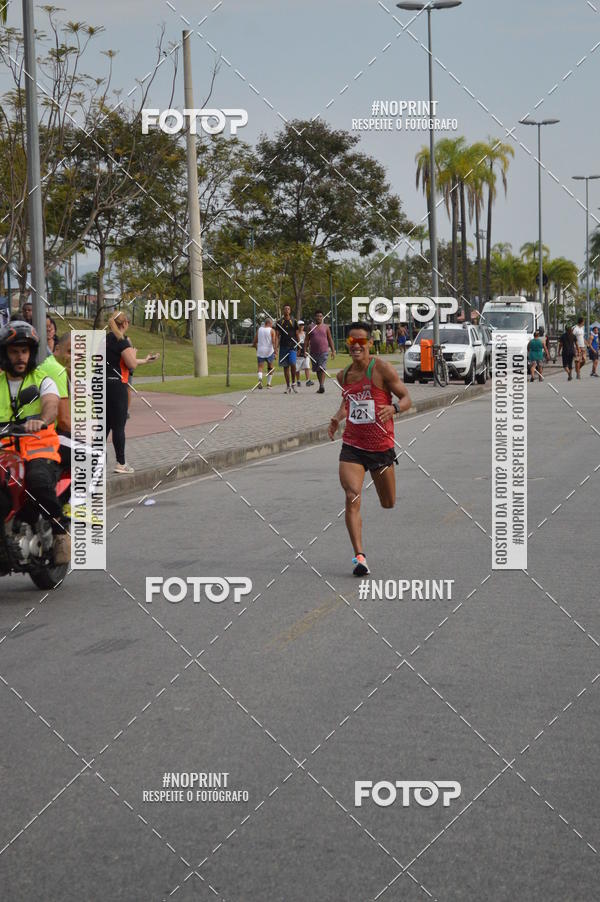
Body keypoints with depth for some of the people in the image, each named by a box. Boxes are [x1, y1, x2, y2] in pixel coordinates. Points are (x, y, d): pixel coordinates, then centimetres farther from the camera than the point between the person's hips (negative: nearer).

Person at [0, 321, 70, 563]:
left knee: (39, 480, -36)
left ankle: (60, 533, -21)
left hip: (39, 449, -2)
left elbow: (52, 406, -11)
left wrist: (42, 421, -35)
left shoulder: (43, 380, 11)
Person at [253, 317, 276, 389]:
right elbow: (274, 342, -12)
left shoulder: (259, 329, 8)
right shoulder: (272, 330, -1)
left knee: (260, 367, -2)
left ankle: (260, 379, -32)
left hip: (260, 351, 2)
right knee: (270, 368, 15)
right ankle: (268, 384, 17)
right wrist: (275, 351, -10)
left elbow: (254, 342, 10)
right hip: (269, 351, -1)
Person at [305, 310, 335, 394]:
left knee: (323, 368, -15)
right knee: (317, 369, 9)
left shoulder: (326, 327, 8)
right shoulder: (311, 327, 9)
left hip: (324, 351, -2)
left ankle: (322, 385, -24)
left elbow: (330, 340, 10)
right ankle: (321, 385, 19)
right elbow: (307, 340, 9)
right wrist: (305, 350, -1)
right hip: (313, 352, 3)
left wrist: (333, 351, 5)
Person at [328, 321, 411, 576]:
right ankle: (359, 556, -18)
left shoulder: (382, 369, -9)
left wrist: (393, 408, -28)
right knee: (352, 499, -18)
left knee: (389, 505, 10)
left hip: (381, 447, -3)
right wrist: (338, 417, 7)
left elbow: (406, 399, -7)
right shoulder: (343, 375, 7)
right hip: (352, 446, 3)